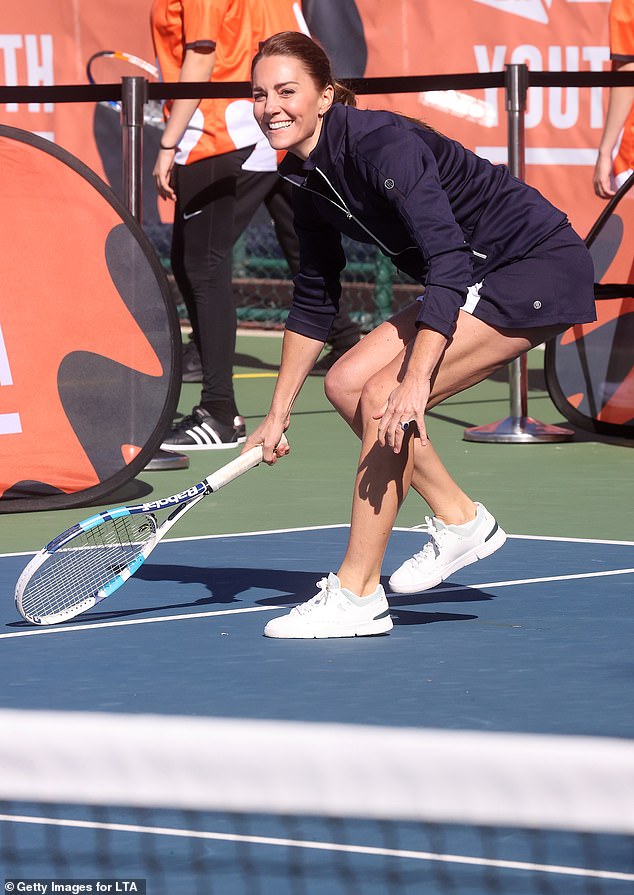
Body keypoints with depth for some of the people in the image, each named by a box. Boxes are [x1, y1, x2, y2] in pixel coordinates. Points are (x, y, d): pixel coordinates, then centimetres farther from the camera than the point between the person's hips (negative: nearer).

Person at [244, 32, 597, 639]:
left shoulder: (383, 145, -24)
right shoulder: (306, 178, 3)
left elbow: (449, 265, -32)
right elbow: (314, 301, 15)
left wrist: (415, 383, -39)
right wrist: (279, 414, 15)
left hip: (543, 269, -9)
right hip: (477, 282, 9)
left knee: (384, 398, -19)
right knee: (347, 383, 2)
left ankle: (356, 597, -12)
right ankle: (459, 521, 16)